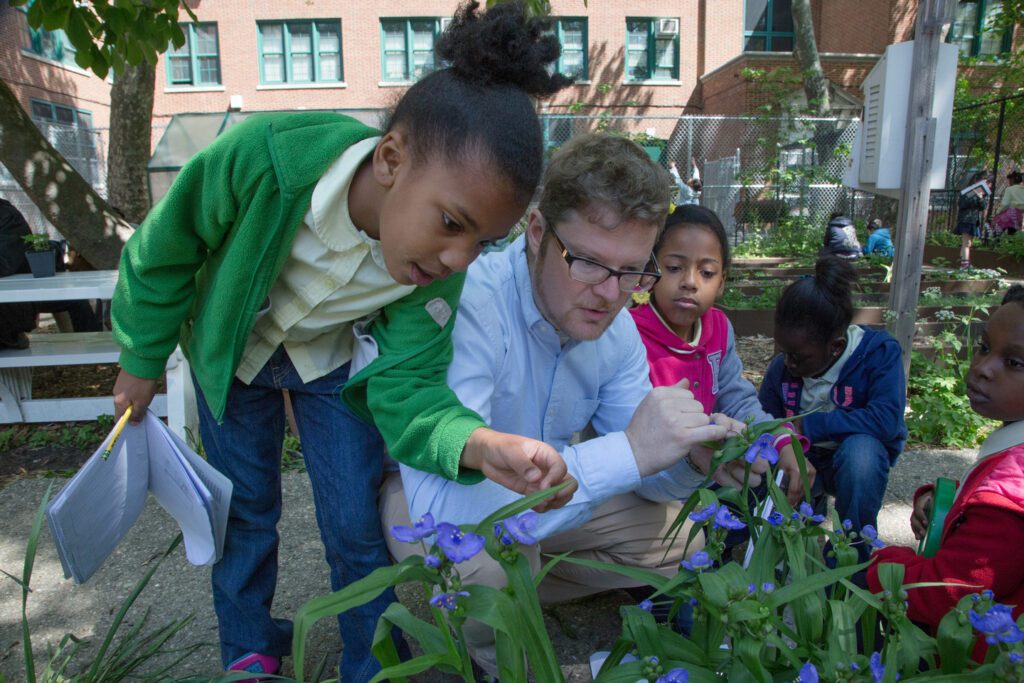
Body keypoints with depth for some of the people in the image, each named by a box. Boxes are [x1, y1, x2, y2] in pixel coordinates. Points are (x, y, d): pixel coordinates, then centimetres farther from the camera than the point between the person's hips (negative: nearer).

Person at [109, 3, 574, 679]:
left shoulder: (441, 265, -31)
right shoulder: (264, 156, -38)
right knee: (246, 513, 12)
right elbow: (163, 255, -19)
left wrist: (478, 443, -53)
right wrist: (142, 362, -4)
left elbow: (404, 386, -30)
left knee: (358, 529, 1)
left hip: (335, 363, 1)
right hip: (231, 349, 0)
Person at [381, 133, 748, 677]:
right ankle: (503, 662, -1)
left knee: (681, 540, 4)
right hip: (428, 495, -6)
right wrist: (628, 452, -44)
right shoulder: (466, 304, -35)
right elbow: (445, 503, -45)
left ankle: (500, 597, 9)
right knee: (495, 549, -37)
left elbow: (645, 476, -3)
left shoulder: (616, 327, -11)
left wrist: (693, 462, -26)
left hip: (544, 491, 7)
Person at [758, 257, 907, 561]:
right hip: (802, 461, 3)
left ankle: (855, 555, -16)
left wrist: (808, 426, -30)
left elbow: (887, 420, -32)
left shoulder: (879, 351, -21)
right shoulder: (780, 367, -8)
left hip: (858, 459, -2)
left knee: (860, 449, -39)